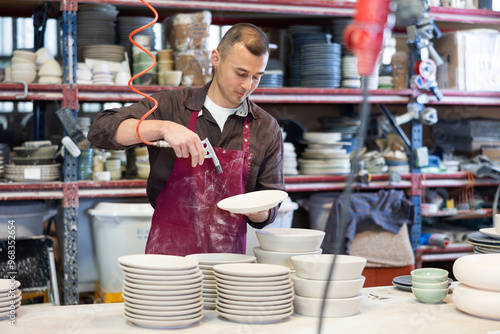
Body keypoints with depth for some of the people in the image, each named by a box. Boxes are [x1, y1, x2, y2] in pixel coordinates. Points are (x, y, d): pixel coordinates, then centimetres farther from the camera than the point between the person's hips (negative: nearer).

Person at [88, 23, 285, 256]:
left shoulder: (267, 129, 8)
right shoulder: (171, 107, 4)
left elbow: (269, 211, 11)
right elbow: (101, 130, -6)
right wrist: (163, 128, -19)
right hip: (168, 254, -3)